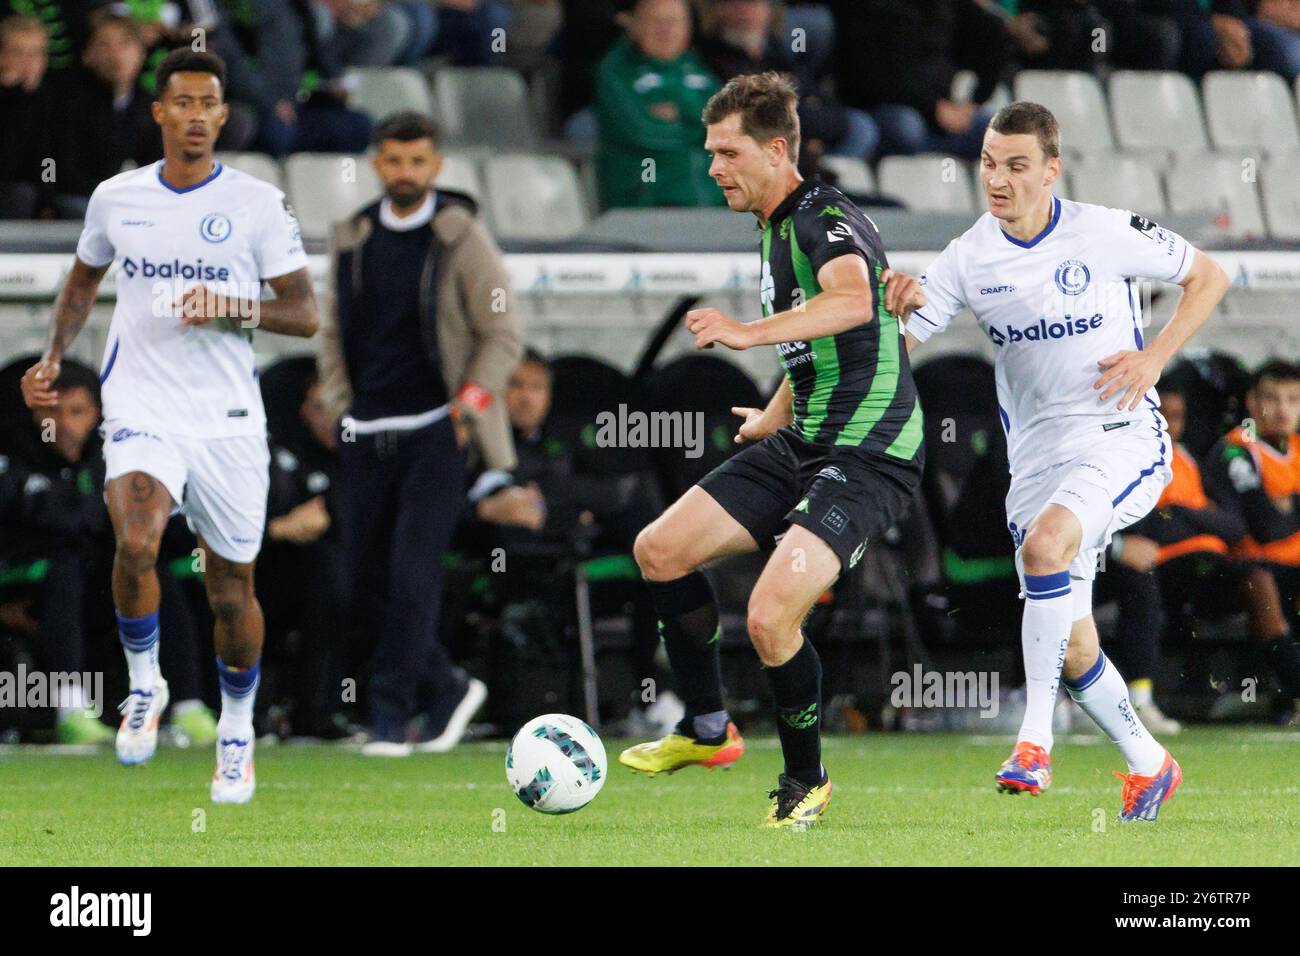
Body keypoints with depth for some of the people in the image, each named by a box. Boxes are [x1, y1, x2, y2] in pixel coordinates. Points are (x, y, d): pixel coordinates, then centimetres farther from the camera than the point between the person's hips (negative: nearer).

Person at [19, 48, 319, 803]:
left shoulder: (258, 203, -3)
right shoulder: (116, 199, 5)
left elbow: (305, 314, -2)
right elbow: (84, 281, 24)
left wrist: (233, 310, -19)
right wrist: (54, 357, 11)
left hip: (229, 421, 0)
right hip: (142, 413, 0)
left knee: (232, 590, 7)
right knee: (136, 543, -27)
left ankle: (238, 733, 30)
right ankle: (145, 687, -3)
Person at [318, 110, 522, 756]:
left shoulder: (461, 237, -2)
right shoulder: (352, 240, 11)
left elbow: (503, 335, -1)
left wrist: (464, 409, -9)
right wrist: (341, 407, 10)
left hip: (434, 434, -5)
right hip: (365, 436, 5)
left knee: (412, 574, -14)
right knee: (362, 586, 2)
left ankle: (391, 718, -9)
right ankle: (446, 690, 20)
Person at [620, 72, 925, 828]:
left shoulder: (827, 219, -16)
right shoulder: (775, 228, 14)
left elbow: (851, 301, -39)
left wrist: (747, 334, -46)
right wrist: (776, 419, 40)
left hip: (869, 457, -10)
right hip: (803, 445, 10)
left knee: (770, 617, -22)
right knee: (660, 550, 4)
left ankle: (807, 780, 2)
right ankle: (708, 729, 21)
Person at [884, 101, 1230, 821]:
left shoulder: (1107, 234, -8)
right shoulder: (969, 258, 0)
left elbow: (1209, 277, 4)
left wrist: (1154, 357, -9)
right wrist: (895, 307, -26)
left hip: (1122, 437, -5)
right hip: (1037, 456, 5)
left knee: (1045, 543, -34)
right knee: (1071, 650, 4)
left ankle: (1034, 739, -27)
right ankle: (1148, 765, 28)